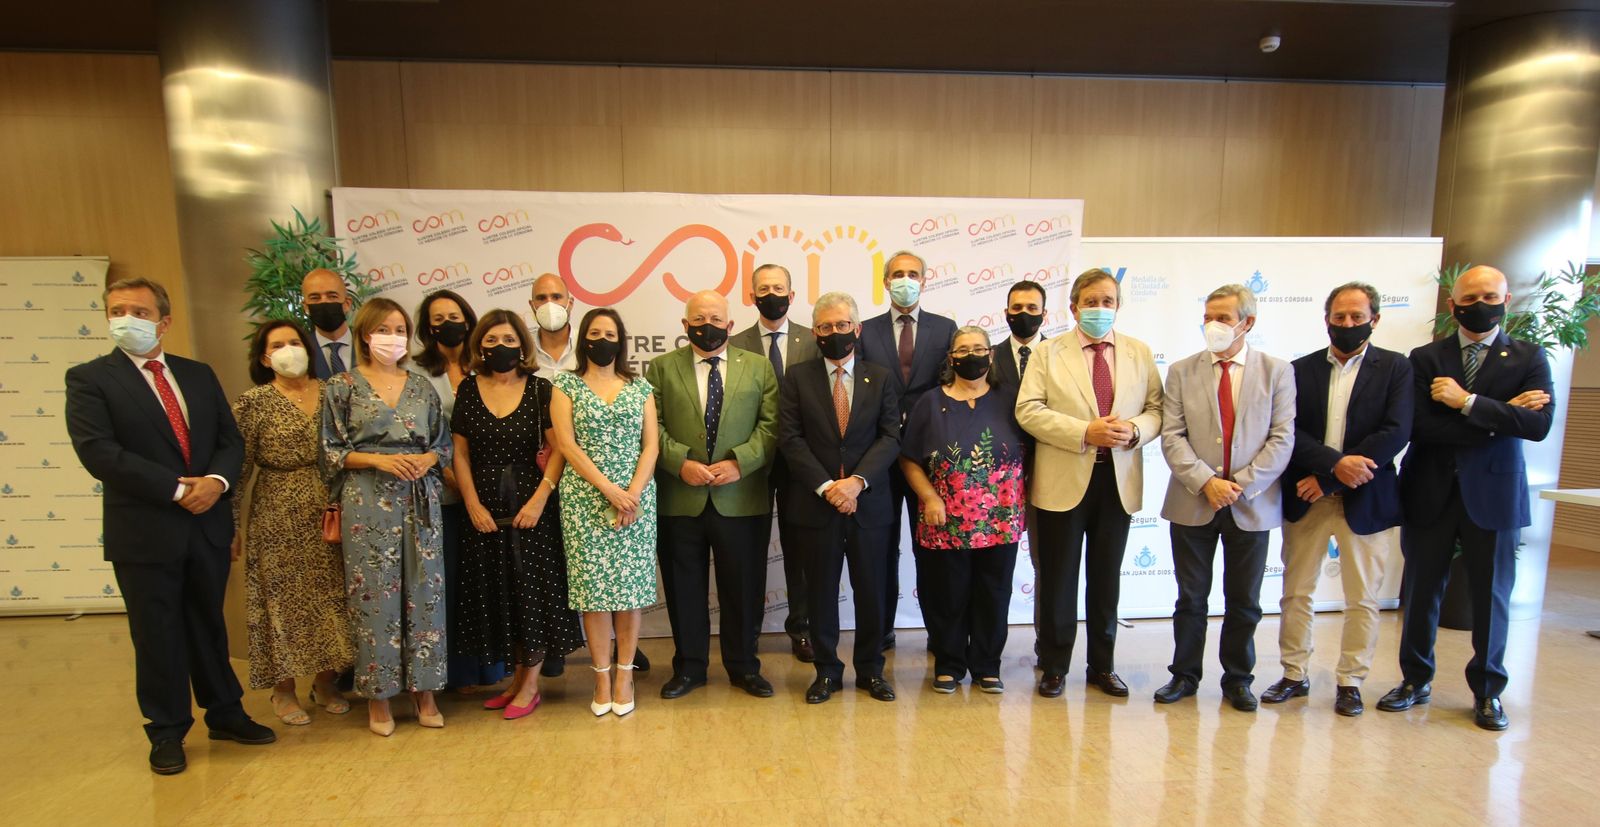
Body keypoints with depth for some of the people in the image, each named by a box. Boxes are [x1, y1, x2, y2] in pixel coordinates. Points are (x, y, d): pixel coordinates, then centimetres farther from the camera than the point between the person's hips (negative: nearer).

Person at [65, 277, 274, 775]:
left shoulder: (199, 375, 10)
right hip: (144, 532, -3)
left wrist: (216, 480, -13)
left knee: (209, 625, 15)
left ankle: (225, 714, 30)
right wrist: (178, 488, -17)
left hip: (207, 525, 4)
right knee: (157, 635, 8)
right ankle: (167, 732, 24)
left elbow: (231, 439, 7)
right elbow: (99, 453, -14)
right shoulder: (88, 379, -3)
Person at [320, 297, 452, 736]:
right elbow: (331, 451, 1)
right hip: (367, 502, -2)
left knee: (424, 592, 3)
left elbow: (444, 444, 13)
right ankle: (378, 696, 16)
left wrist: (425, 460, -8)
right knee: (375, 594, 1)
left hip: (420, 500, 3)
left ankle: (424, 690, 16)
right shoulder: (342, 386, 4)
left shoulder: (422, 387, 11)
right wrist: (380, 459, -13)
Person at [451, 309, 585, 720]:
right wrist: (473, 504, -5)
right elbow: (460, 453, 4)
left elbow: (558, 448, -6)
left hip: (531, 508, -2)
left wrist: (540, 498, -15)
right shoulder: (469, 390, 4)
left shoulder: (539, 389, -2)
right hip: (486, 511, 3)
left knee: (533, 593, 3)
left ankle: (530, 685, 17)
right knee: (494, 594, 10)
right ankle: (515, 678, 26)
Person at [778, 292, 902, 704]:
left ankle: (870, 669, 26)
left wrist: (858, 480, -15)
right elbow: (790, 438, -4)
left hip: (869, 501, 1)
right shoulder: (797, 377, 4)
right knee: (821, 590, 9)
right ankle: (826, 670, 24)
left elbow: (891, 436, -1)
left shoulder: (880, 377, 7)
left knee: (871, 589, 9)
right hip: (816, 501, -1)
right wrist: (825, 486, -13)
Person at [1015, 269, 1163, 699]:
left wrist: (1135, 430, -15)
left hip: (1119, 480, 3)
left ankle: (1102, 666, 28)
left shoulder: (1139, 353, 10)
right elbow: (1028, 410, -9)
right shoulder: (1049, 353, 0)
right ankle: (1054, 666, 21)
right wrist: (1084, 433, -19)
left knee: (1107, 578, 13)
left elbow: (1156, 409, 8)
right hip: (1064, 480, -3)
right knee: (1058, 578, 6)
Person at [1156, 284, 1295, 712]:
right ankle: (1184, 675, 24)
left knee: (1244, 601, 12)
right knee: (1191, 597, 10)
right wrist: (1206, 481, -15)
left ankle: (1237, 679, 29)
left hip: (1251, 506, 0)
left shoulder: (1276, 371, 2)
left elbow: (1282, 440, -4)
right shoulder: (1181, 372, 2)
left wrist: (1241, 484, -14)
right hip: (1193, 503, 0)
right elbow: (1172, 437, -4)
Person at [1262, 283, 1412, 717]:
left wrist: (1327, 479, -15)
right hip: (1307, 498, 2)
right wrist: (1335, 463, -20)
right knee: (1296, 592, 8)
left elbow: (1396, 432, -11)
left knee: (1362, 599, 7)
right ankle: (1295, 675, 22)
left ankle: (1350, 681, 23)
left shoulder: (1395, 367, 1)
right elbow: (1290, 432, -4)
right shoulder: (1302, 369, 5)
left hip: (1365, 500, -1)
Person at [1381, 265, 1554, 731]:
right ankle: (1416, 681, 25)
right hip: (1431, 494, 0)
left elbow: (1539, 424, -13)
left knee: (1492, 597, 9)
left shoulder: (1528, 360, 4)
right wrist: (1499, 417, -14)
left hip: (1493, 495, 0)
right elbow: (1420, 426, -11)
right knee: (1421, 593, 9)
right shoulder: (1426, 359, 2)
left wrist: (1469, 403, -20)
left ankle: (1487, 692, 26)